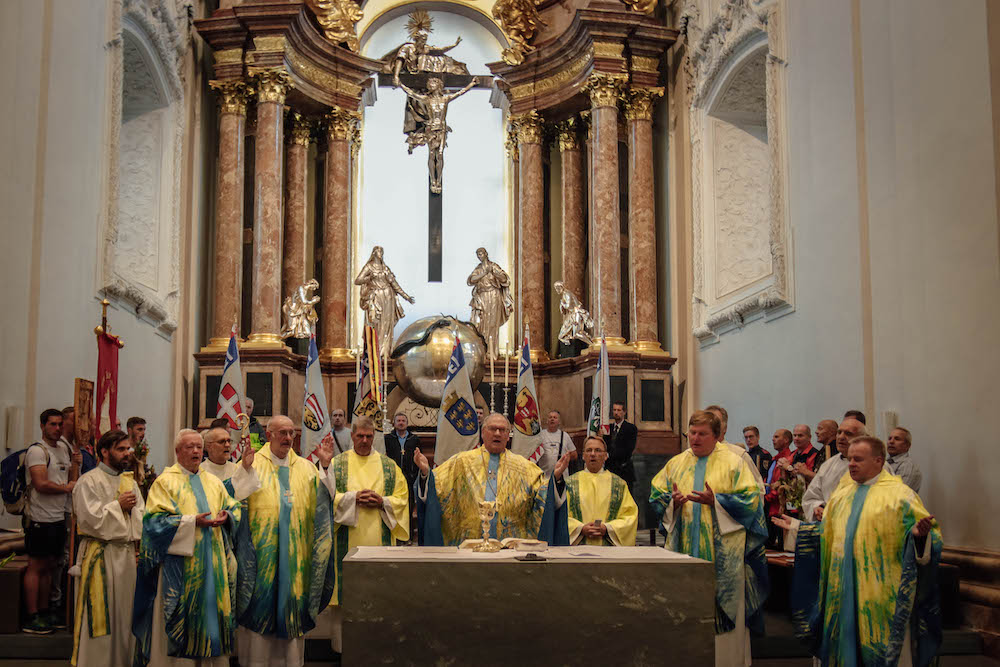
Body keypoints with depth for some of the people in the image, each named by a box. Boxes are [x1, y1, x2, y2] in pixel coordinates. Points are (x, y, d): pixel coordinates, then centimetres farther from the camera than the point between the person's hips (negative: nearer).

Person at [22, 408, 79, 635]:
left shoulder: (64, 449, 14)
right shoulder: (37, 451, -11)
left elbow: (73, 481, 13)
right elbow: (41, 484, -20)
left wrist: (75, 463, -1)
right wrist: (66, 488, -8)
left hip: (59, 517, 8)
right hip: (41, 518, -8)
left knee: (49, 565, 13)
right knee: (36, 566, -3)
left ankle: (45, 611, 21)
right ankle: (32, 617, 1)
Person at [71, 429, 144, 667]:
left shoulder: (130, 481, 15)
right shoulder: (89, 482, -6)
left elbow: (141, 516, 15)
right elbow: (88, 518, -15)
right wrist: (118, 505, -10)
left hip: (127, 554, 7)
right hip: (101, 555, -6)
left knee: (124, 611, 10)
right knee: (100, 614, -2)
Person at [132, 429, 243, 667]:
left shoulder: (213, 482, 15)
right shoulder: (165, 482, -1)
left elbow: (235, 508, 15)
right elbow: (156, 519, -10)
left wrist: (226, 516, -8)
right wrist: (192, 521, -18)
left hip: (212, 564, 5)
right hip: (179, 563, -5)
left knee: (211, 610, 5)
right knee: (180, 616, -4)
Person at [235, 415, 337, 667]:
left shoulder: (305, 467, 9)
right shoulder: (252, 465, 1)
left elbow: (324, 500, 1)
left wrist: (325, 467, -9)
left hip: (294, 555, 3)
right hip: (261, 552, -3)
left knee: (290, 603, 6)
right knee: (259, 605, 0)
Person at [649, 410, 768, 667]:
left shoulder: (733, 462, 0)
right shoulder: (676, 463, 12)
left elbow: (750, 500, -7)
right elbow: (656, 497, 12)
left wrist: (715, 501, -18)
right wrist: (672, 502, -10)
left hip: (722, 552, -3)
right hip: (684, 548, 3)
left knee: (722, 606, -2)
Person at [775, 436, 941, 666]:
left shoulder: (899, 494, -6)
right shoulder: (843, 493, 13)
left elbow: (925, 534, -10)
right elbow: (827, 532, 22)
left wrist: (919, 534, -31)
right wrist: (797, 526, 19)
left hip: (880, 590, -6)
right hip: (844, 589, 6)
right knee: (846, 643, 12)